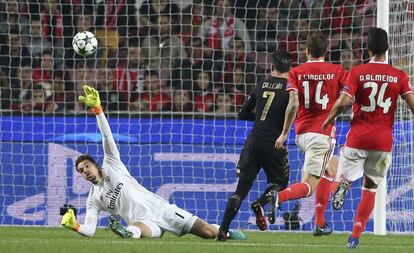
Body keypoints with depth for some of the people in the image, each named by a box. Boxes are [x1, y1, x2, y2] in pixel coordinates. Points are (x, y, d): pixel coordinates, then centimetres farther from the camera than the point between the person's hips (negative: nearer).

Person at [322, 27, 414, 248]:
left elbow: (343, 102, -12)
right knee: (370, 188, 12)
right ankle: (355, 236, 6)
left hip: (357, 138, -2)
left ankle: (341, 187, -33)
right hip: (383, 141, 2)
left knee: (344, 177, 6)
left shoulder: (357, 73, -3)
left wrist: (330, 118, 6)